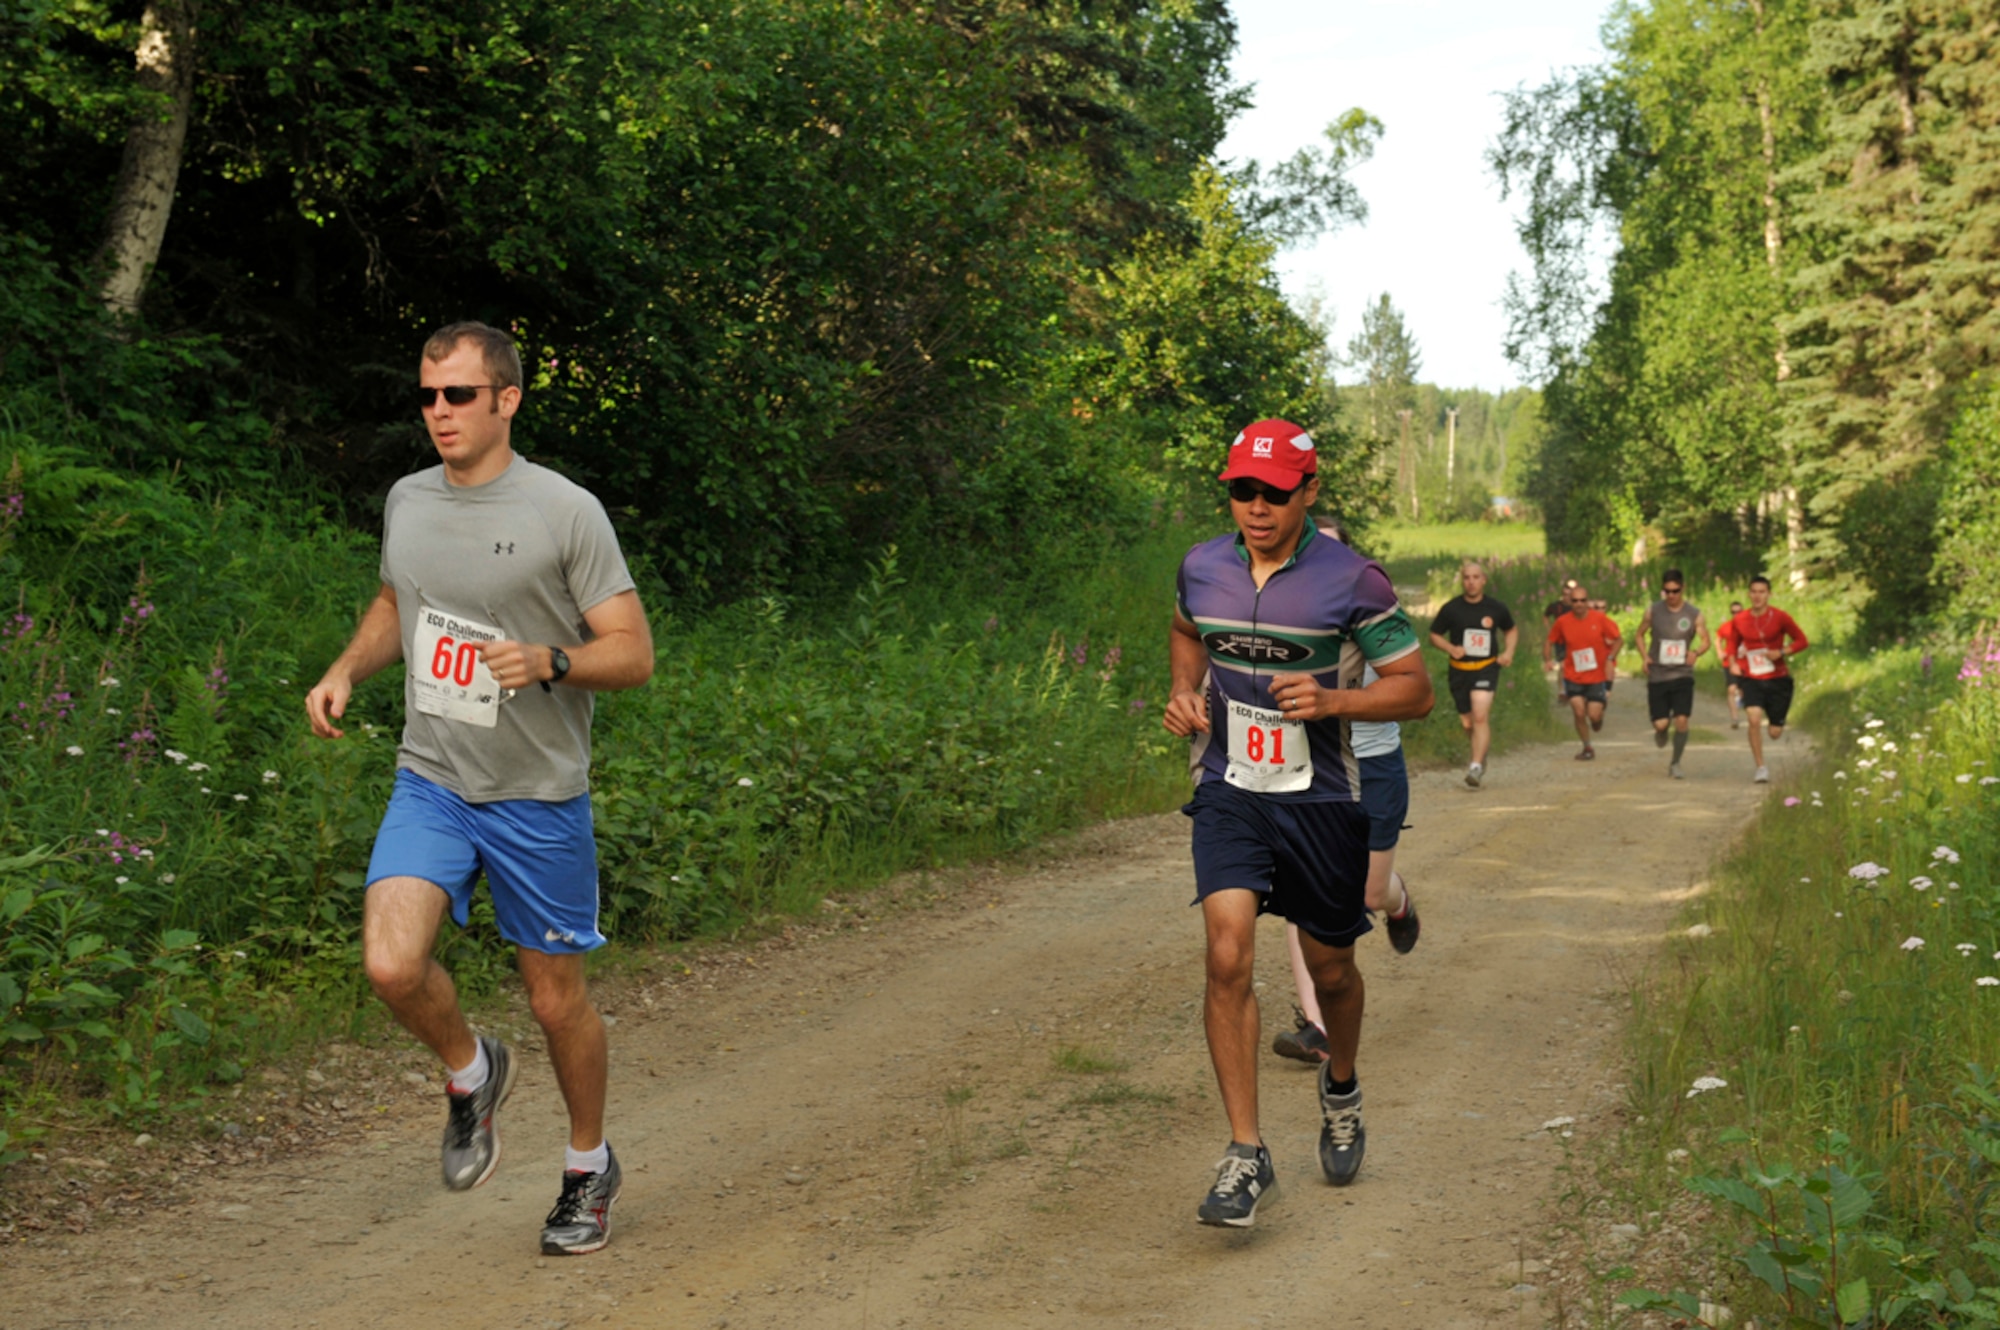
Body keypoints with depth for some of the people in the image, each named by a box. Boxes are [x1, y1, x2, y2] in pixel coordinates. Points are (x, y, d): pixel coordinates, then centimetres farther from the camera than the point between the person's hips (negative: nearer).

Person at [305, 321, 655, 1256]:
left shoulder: (566, 512, -10)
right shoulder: (407, 501, 6)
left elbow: (633, 653, -9)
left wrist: (550, 661, -28)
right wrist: (346, 670, 6)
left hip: (538, 795, -3)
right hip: (429, 783, 4)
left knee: (556, 998, 8)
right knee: (391, 966, -18)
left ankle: (589, 1167, 33)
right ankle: (471, 1074, 15)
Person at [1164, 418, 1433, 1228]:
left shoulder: (1353, 581, -12)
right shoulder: (1202, 567, -1)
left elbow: (1415, 689, -7)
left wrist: (1332, 701, -23)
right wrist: (1183, 694, 4)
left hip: (1321, 800, -1)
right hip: (1229, 792, 1)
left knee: (1330, 967, 13)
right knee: (1228, 957, -16)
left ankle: (1340, 1090, 46)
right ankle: (1246, 1155, -9)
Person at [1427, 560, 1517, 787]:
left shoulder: (1496, 608, 1)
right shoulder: (1450, 609, -3)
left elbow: (1511, 630, 19)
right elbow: (1434, 635, 6)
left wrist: (1509, 652, 1)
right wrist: (1450, 648, -13)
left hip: (1487, 668, -1)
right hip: (1460, 670, 2)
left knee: (1480, 716, -19)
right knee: (1467, 723, 8)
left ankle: (1476, 766, -19)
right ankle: (1484, 745, 42)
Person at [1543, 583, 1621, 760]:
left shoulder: (1600, 618, -8)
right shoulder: (1562, 622, -5)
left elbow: (1619, 639, -2)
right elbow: (1549, 642, 8)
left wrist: (1610, 659, -17)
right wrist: (1547, 660, -10)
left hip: (1596, 677, -1)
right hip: (1573, 677, 1)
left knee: (1594, 715, -7)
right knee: (1579, 713, -9)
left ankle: (1600, 711, 33)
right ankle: (1587, 748, 13)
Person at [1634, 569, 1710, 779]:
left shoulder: (1694, 614, -2)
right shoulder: (1653, 610, 0)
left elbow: (1705, 640, 0)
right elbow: (1641, 634, 13)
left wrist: (1696, 652, -23)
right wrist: (1644, 657, -5)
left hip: (1682, 675, -1)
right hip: (1657, 675, 1)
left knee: (1681, 720, -12)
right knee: (1660, 724, -6)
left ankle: (1675, 762, 10)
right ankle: (1661, 731, 34)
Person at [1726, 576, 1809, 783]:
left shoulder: (1780, 617, -7)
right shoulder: (1739, 621, -1)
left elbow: (1801, 641, -1)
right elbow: (1733, 646, 15)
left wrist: (1781, 653, -17)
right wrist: (1737, 663, -4)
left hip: (1778, 679, 0)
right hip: (1752, 680, 1)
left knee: (1775, 733, 4)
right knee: (1754, 718, -24)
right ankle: (1761, 768, -13)